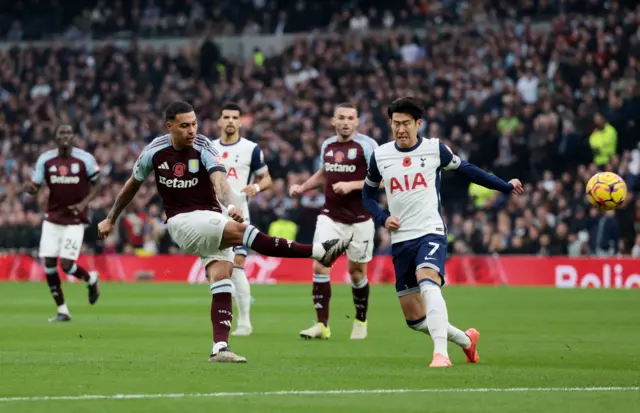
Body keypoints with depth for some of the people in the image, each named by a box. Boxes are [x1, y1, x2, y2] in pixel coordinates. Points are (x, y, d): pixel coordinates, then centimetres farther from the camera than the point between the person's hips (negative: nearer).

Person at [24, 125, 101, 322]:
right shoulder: (45, 160, -3)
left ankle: (91, 279, 22)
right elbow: (35, 188, 3)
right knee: (49, 263, -4)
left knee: (66, 264, -13)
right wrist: (29, 188, -22)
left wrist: (84, 203, -15)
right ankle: (62, 310, 10)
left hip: (75, 219, -3)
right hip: (53, 218, 3)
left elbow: (96, 185, 2)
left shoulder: (85, 159, -9)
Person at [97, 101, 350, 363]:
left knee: (222, 282, -16)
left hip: (212, 221, 2)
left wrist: (230, 206, -50)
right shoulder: (155, 151, -4)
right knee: (238, 230, -26)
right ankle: (318, 251, -32)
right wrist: (111, 219, 23)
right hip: (181, 222, -2)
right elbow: (133, 184, 14)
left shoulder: (204, 148, -10)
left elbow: (219, 179, -29)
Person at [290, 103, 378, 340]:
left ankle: (360, 322, 28)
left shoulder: (366, 145, -9)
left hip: (359, 219, -4)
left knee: (357, 271, 6)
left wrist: (351, 185, -23)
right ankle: (322, 325, -8)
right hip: (330, 216, 4)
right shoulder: (327, 145, 8)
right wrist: (302, 188, 12)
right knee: (320, 265, -11)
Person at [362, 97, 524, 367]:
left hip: (431, 233, -4)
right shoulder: (380, 156, 5)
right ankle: (466, 340, 30)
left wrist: (505, 186, 17)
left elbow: (466, 170, 15)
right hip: (400, 241, 4)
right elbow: (367, 195, 18)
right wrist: (383, 218, -1)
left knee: (428, 284, -34)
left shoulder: (435, 149, 0)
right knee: (415, 319, 5)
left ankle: (441, 354, -42)